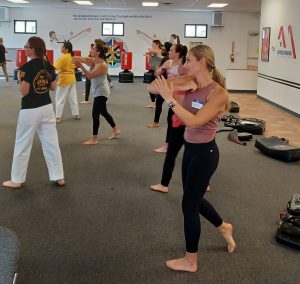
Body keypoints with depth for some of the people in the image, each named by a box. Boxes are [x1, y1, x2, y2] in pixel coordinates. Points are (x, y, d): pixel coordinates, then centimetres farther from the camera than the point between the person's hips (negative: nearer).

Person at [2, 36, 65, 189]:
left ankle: (17, 180, 18)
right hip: (47, 107, 6)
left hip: (30, 110, -6)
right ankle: (59, 177, 17)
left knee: (22, 145, 7)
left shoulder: (27, 67, -18)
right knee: (51, 142, 11)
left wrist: (21, 79, 0)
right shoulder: (49, 66, 1)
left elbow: (24, 91, -16)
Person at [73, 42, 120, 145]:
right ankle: (116, 130, 36)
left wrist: (80, 65, -32)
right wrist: (78, 59, -16)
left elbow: (89, 76, -29)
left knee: (95, 114, -5)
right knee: (103, 112, 21)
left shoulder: (102, 65, -23)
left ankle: (94, 139, 4)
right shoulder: (95, 61, 4)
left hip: (101, 92, -10)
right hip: (99, 91, 10)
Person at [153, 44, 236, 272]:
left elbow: (195, 121, -29)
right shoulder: (191, 86, 1)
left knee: (189, 204, 3)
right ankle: (223, 227, 50)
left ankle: (190, 261, 21)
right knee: (194, 199, 22)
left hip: (204, 152, -8)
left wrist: (170, 99, -30)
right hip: (190, 148, 8)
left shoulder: (218, 93, -20)